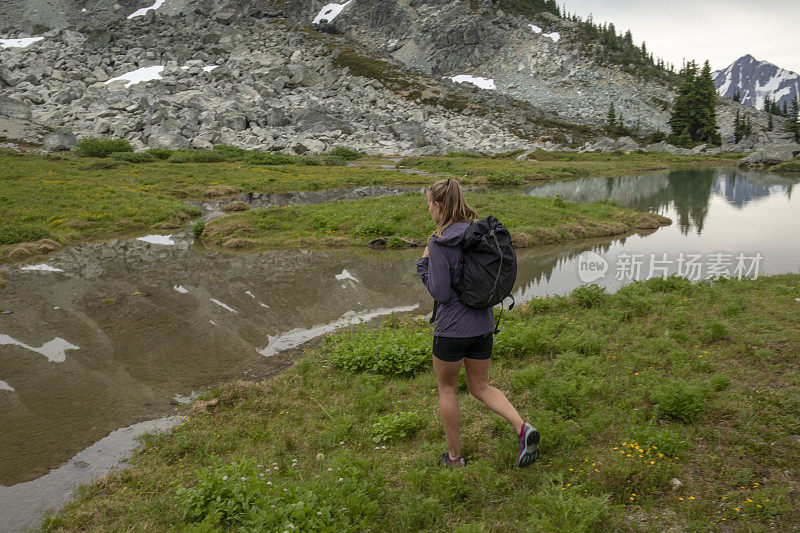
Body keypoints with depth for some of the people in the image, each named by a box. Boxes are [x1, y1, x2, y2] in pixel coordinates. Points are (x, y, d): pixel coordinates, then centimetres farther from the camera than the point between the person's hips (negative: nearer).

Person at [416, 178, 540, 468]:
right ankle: (522, 428, 0)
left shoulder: (440, 243, -19)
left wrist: (423, 264, -7)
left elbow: (440, 293, -19)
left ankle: (454, 456, 27)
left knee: (446, 388, 15)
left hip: (452, 329, -6)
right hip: (483, 324, 7)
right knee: (480, 386, 21)